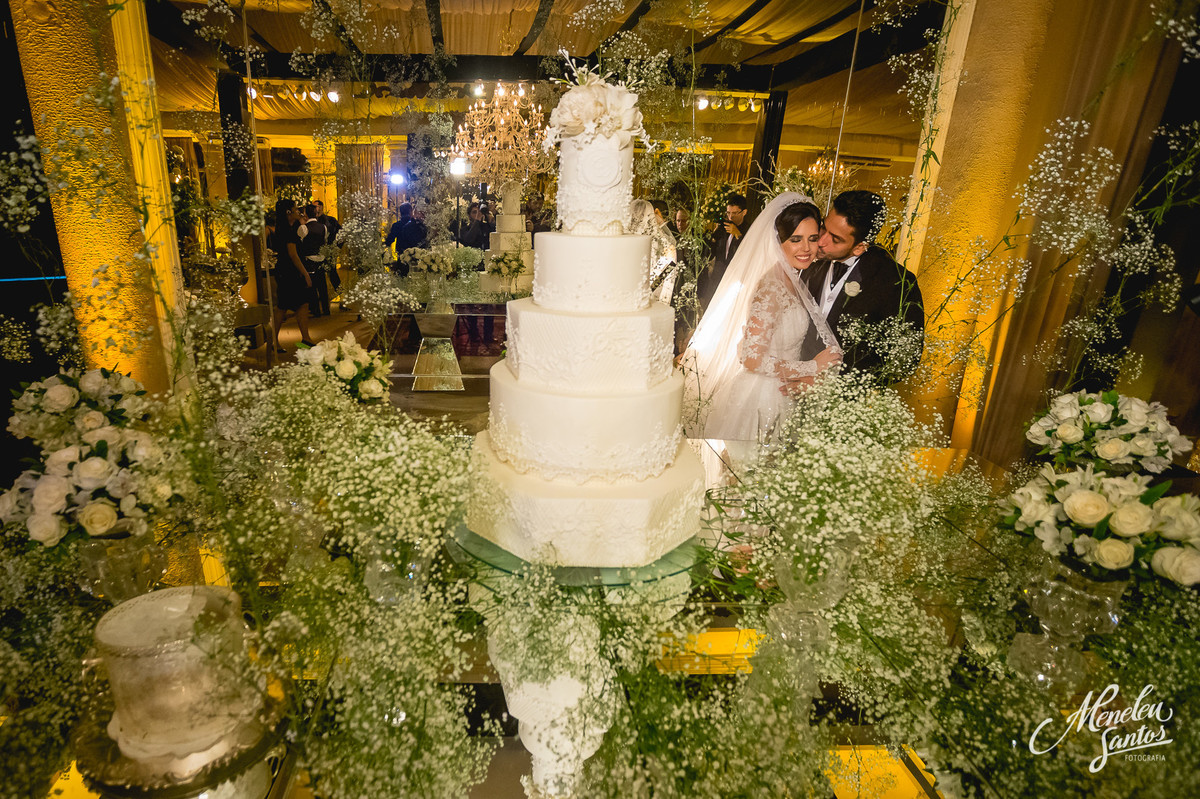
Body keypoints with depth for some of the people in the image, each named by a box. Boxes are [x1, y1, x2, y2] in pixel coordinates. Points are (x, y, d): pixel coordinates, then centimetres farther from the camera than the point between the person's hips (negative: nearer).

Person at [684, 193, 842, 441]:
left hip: (780, 391, 8)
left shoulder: (793, 280, 3)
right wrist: (812, 367, -18)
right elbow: (752, 358, -29)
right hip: (762, 398, -8)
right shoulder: (772, 288, -24)